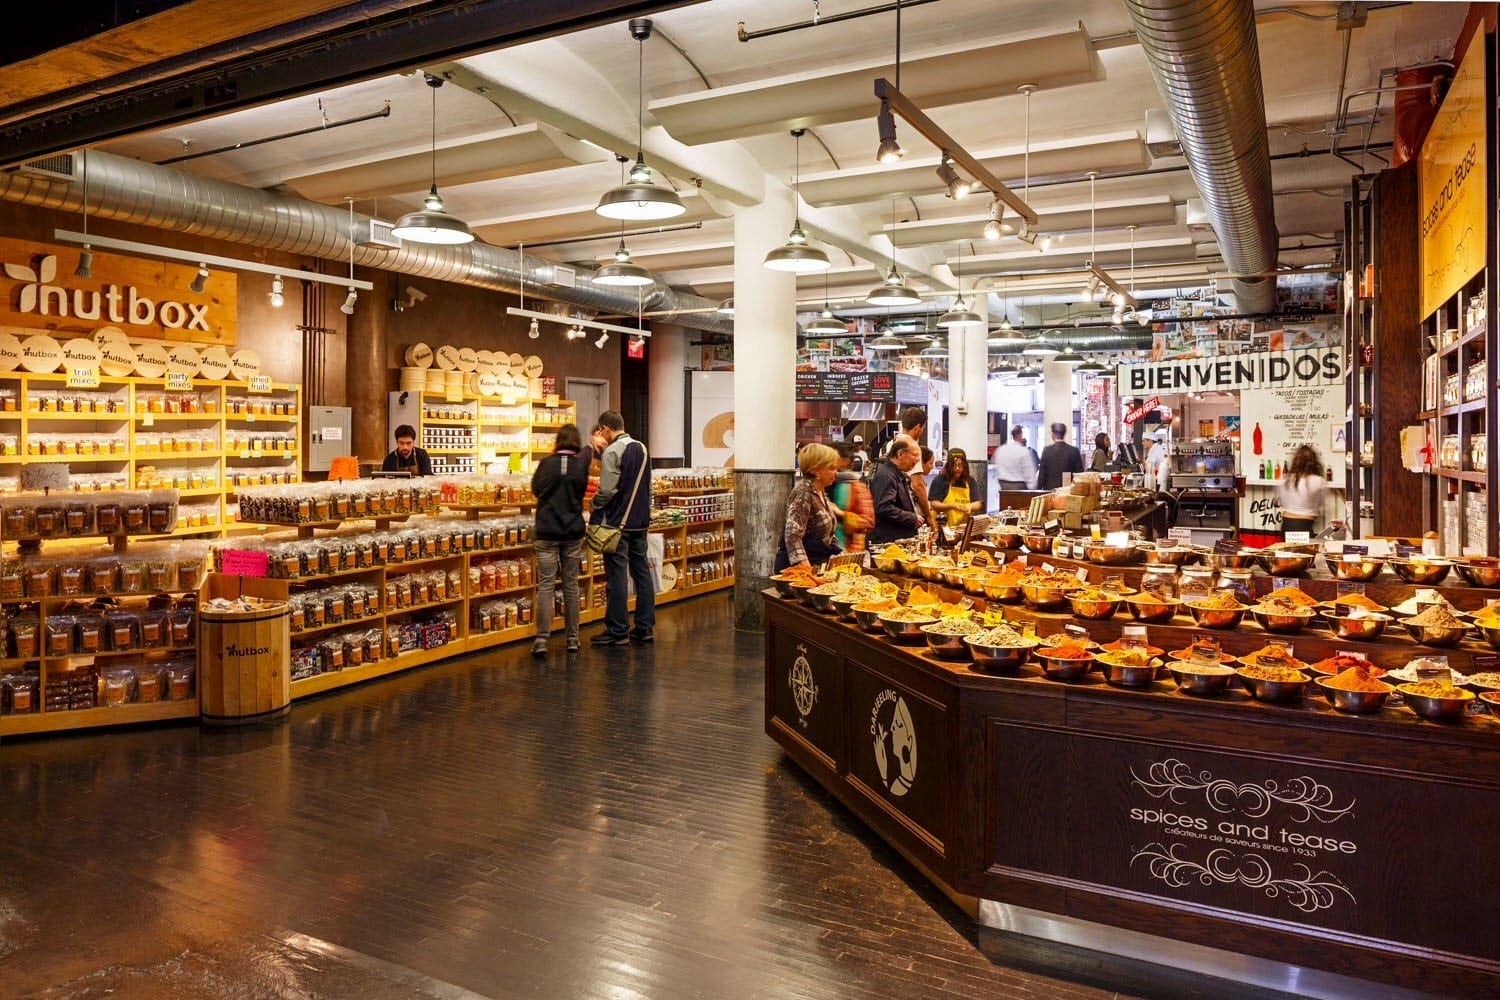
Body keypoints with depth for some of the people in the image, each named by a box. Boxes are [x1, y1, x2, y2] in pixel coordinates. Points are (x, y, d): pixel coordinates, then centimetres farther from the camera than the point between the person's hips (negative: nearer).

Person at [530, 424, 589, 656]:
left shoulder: (546, 463, -6)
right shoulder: (581, 464, -4)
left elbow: (535, 490, 8)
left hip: (547, 533, -1)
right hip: (573, 533, 1)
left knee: (545, 585, -1)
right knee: (571, 584, 9)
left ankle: (542, 639, -7)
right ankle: (572, 638, 13)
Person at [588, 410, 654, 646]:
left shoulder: (612, 452, -13)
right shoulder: (642, 448, 12)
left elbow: (607, 490, -17)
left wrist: (595, 512, -3)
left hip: (617, 522, -8)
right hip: (640, 521, 8)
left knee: (617, 576, -3)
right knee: (642, 572, 10)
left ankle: (617, 631, 2)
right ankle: (645, 627, 15)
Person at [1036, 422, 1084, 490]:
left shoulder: (1047, 450, -4)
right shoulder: (1074, 451, 0)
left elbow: (1042, 474, -2)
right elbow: (1080, 473, 2)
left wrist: (1039, 490, 5)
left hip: (1050, 489, -1)